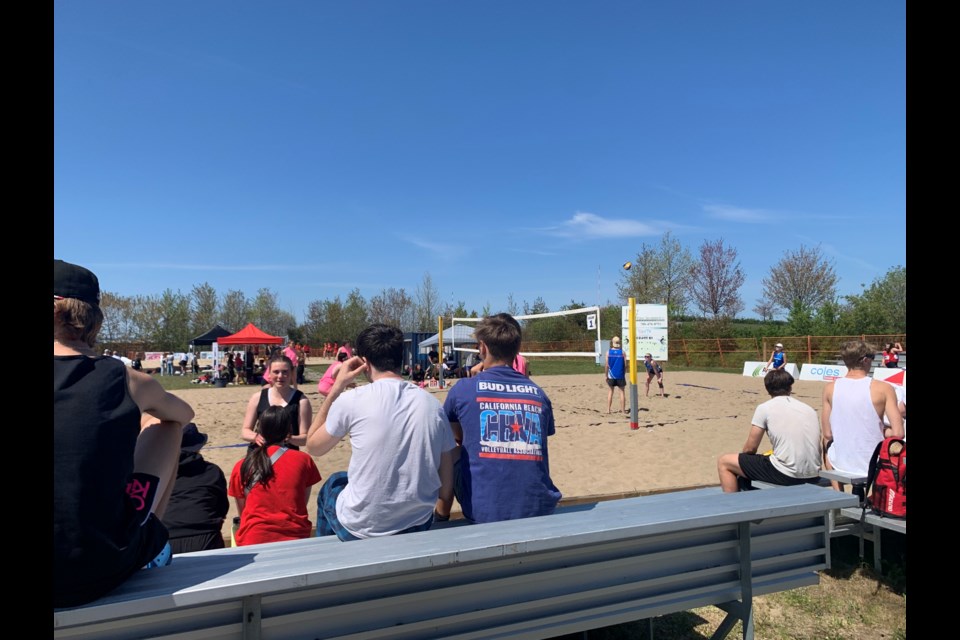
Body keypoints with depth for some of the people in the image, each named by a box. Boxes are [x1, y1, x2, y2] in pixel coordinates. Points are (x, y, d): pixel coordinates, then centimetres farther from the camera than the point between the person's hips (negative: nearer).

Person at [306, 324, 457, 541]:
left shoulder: (351, 400, -14)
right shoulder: (433, 404, -5)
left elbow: (313, 446, 5)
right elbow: (446, 486, -1)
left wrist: (337, 387, 4)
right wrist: (443, 513, 18)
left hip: (360, 528, -3)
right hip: (419, 525, 3)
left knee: (332, 485, 30)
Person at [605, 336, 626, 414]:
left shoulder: (608, 352, -5)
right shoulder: (622, 352, -5)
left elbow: (607, 365, -6)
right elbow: (625, 365, -4)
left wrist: (606, 375, 3)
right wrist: (624, 374, 9)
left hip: (611, 375, 0)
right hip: (620, 376, 0)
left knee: (610, 392, 9)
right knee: (622, 392, 9)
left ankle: (608, 410, 8)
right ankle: (623, 410, 11)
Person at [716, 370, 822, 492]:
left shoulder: (764, 408, -2)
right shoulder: (809, 409, 13)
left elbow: (750, 448, 1)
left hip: (785, 475, -6)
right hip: (813, 477, 7)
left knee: (724, 462, 9)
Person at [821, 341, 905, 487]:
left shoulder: (830, 388, -7)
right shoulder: (883, 388, -13)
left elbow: (827, 434, -4)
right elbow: (898, 434, -15)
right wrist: (882, 431, 6)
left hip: (841, 463, 2)